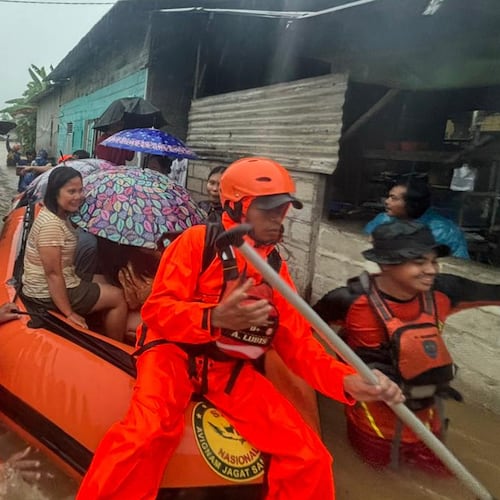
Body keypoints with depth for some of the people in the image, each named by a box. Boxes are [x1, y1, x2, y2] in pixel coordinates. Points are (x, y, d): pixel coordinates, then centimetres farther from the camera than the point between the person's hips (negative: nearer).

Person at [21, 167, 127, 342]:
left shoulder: (60, 215, 4)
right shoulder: (51, 224, -26)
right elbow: (53, 273, -26)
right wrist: (69, 313, -22)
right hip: (48, 292, -10)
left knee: (102, 281, 24)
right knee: (118, 297, -4)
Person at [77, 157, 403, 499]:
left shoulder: (276, 267, 7)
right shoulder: (198, 240, -7)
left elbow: (298, 343, 3)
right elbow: (157, 309, -12)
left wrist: (348, 380, -15)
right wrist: (214, 319, -32)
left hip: (232, 369, 4)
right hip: (175, 352, -4)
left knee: (309, 457, -6)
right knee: (146, 436, -33)